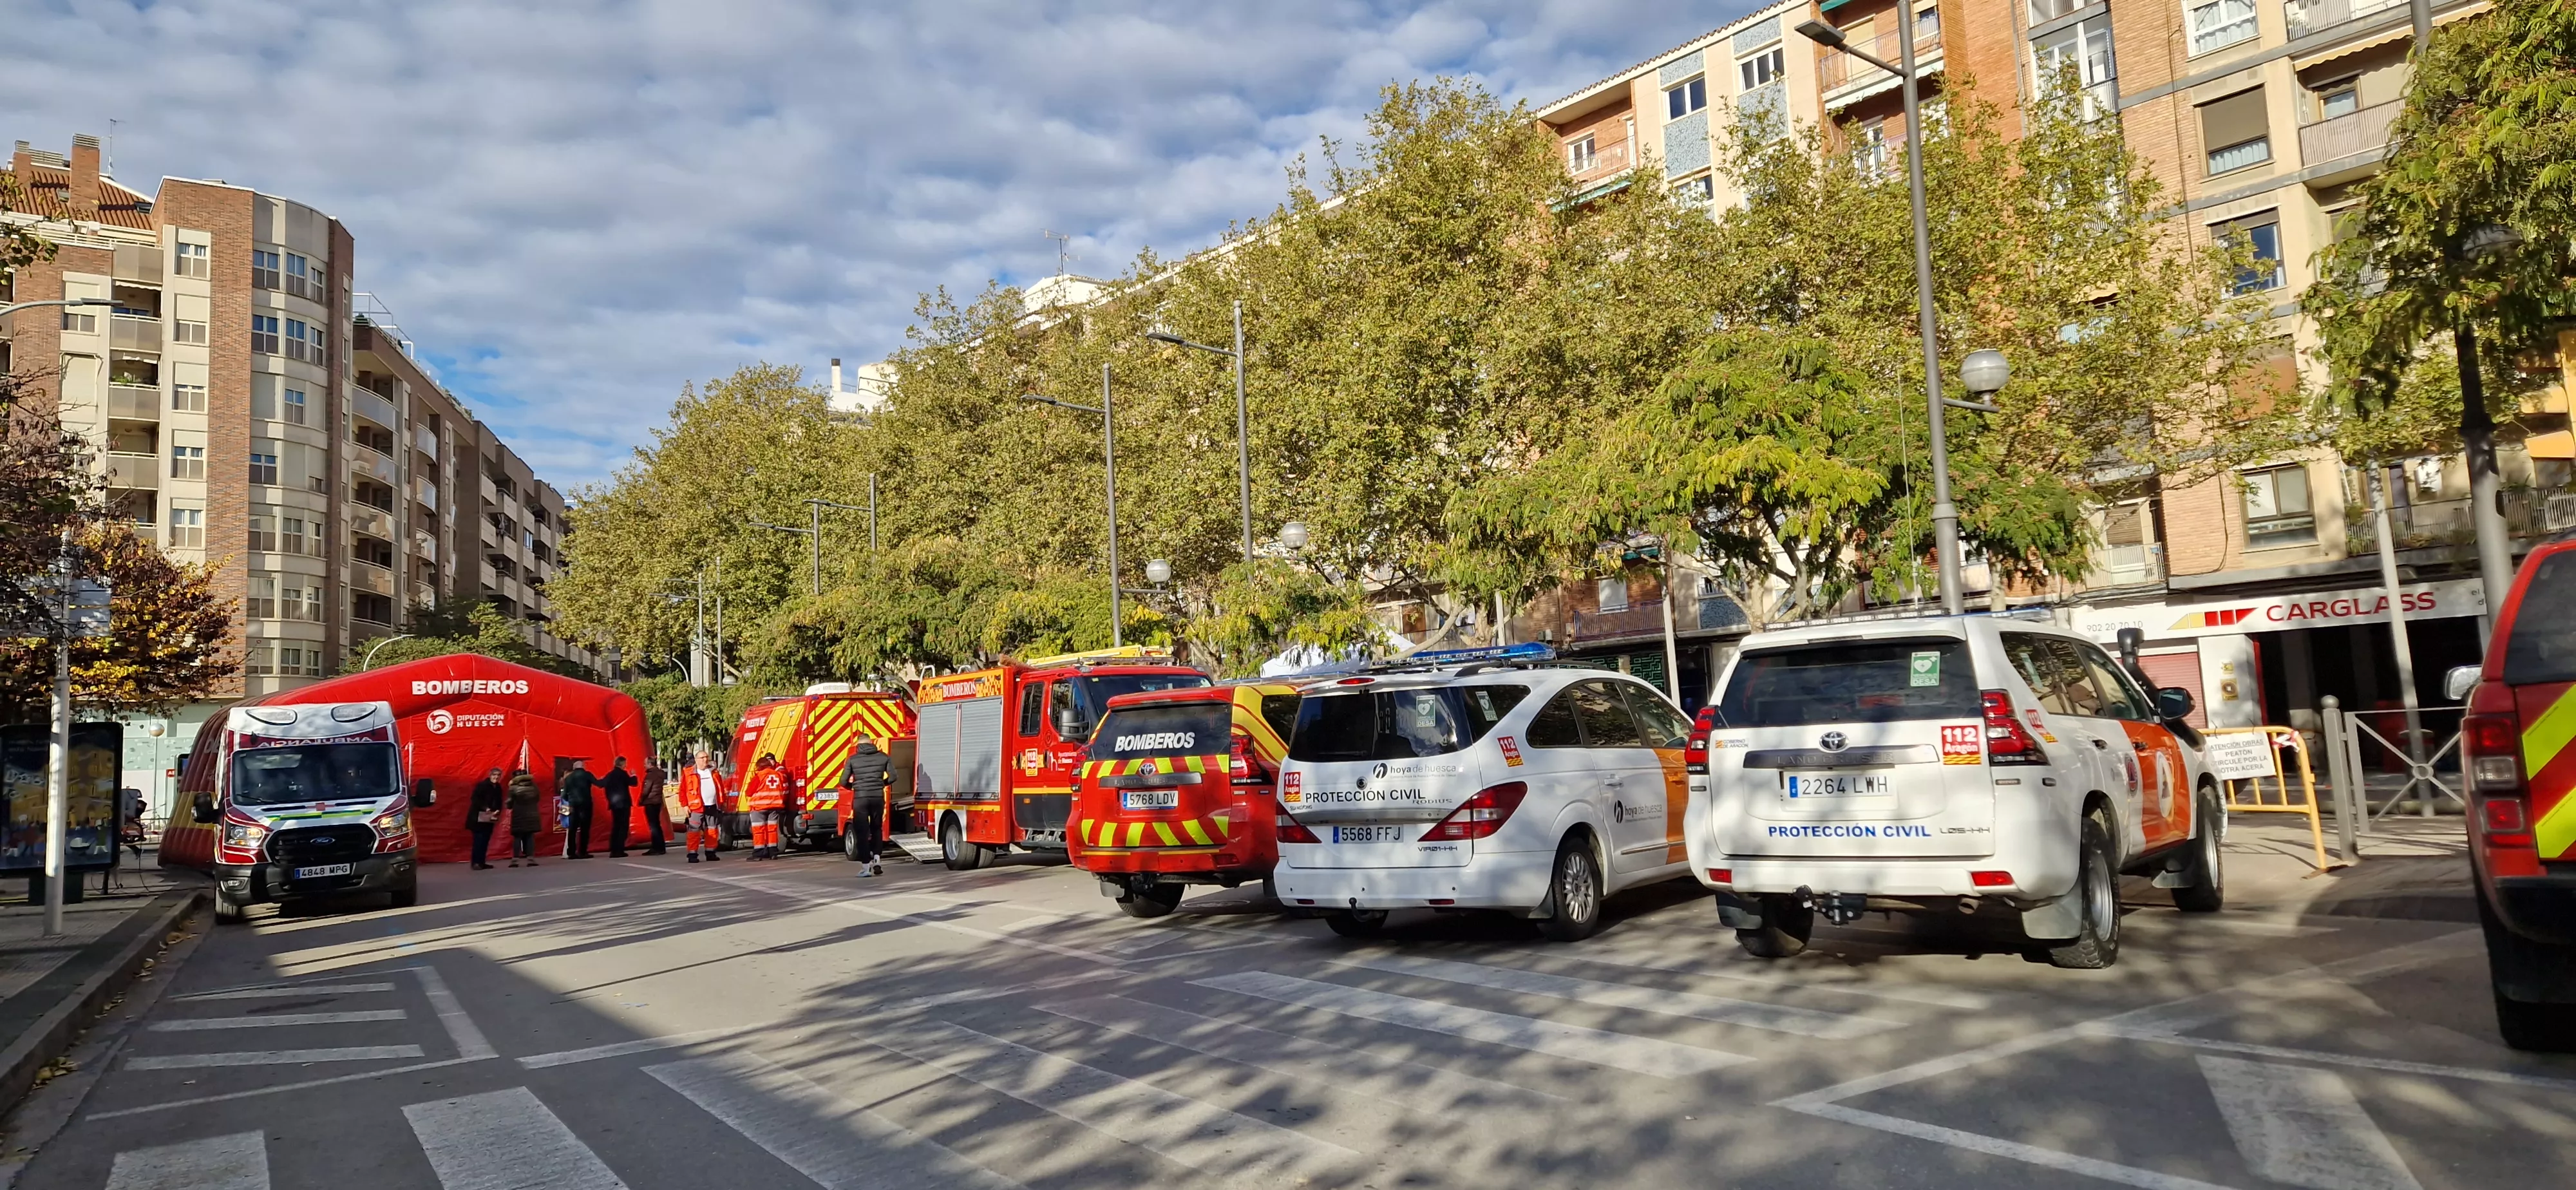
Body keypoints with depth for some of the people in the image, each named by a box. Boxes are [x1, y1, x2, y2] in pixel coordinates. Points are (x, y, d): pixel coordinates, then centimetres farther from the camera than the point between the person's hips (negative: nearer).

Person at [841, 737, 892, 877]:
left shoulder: (853, 759, 1)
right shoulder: (883, 757, 4)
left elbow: (843, 782, 0)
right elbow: (893, 777, 3)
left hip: (860, 798, -2)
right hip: (878, 797, 2)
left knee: (861, 831, 4)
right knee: (877, 829, 19)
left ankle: (866, 867, 2)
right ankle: (876, 861, 9)